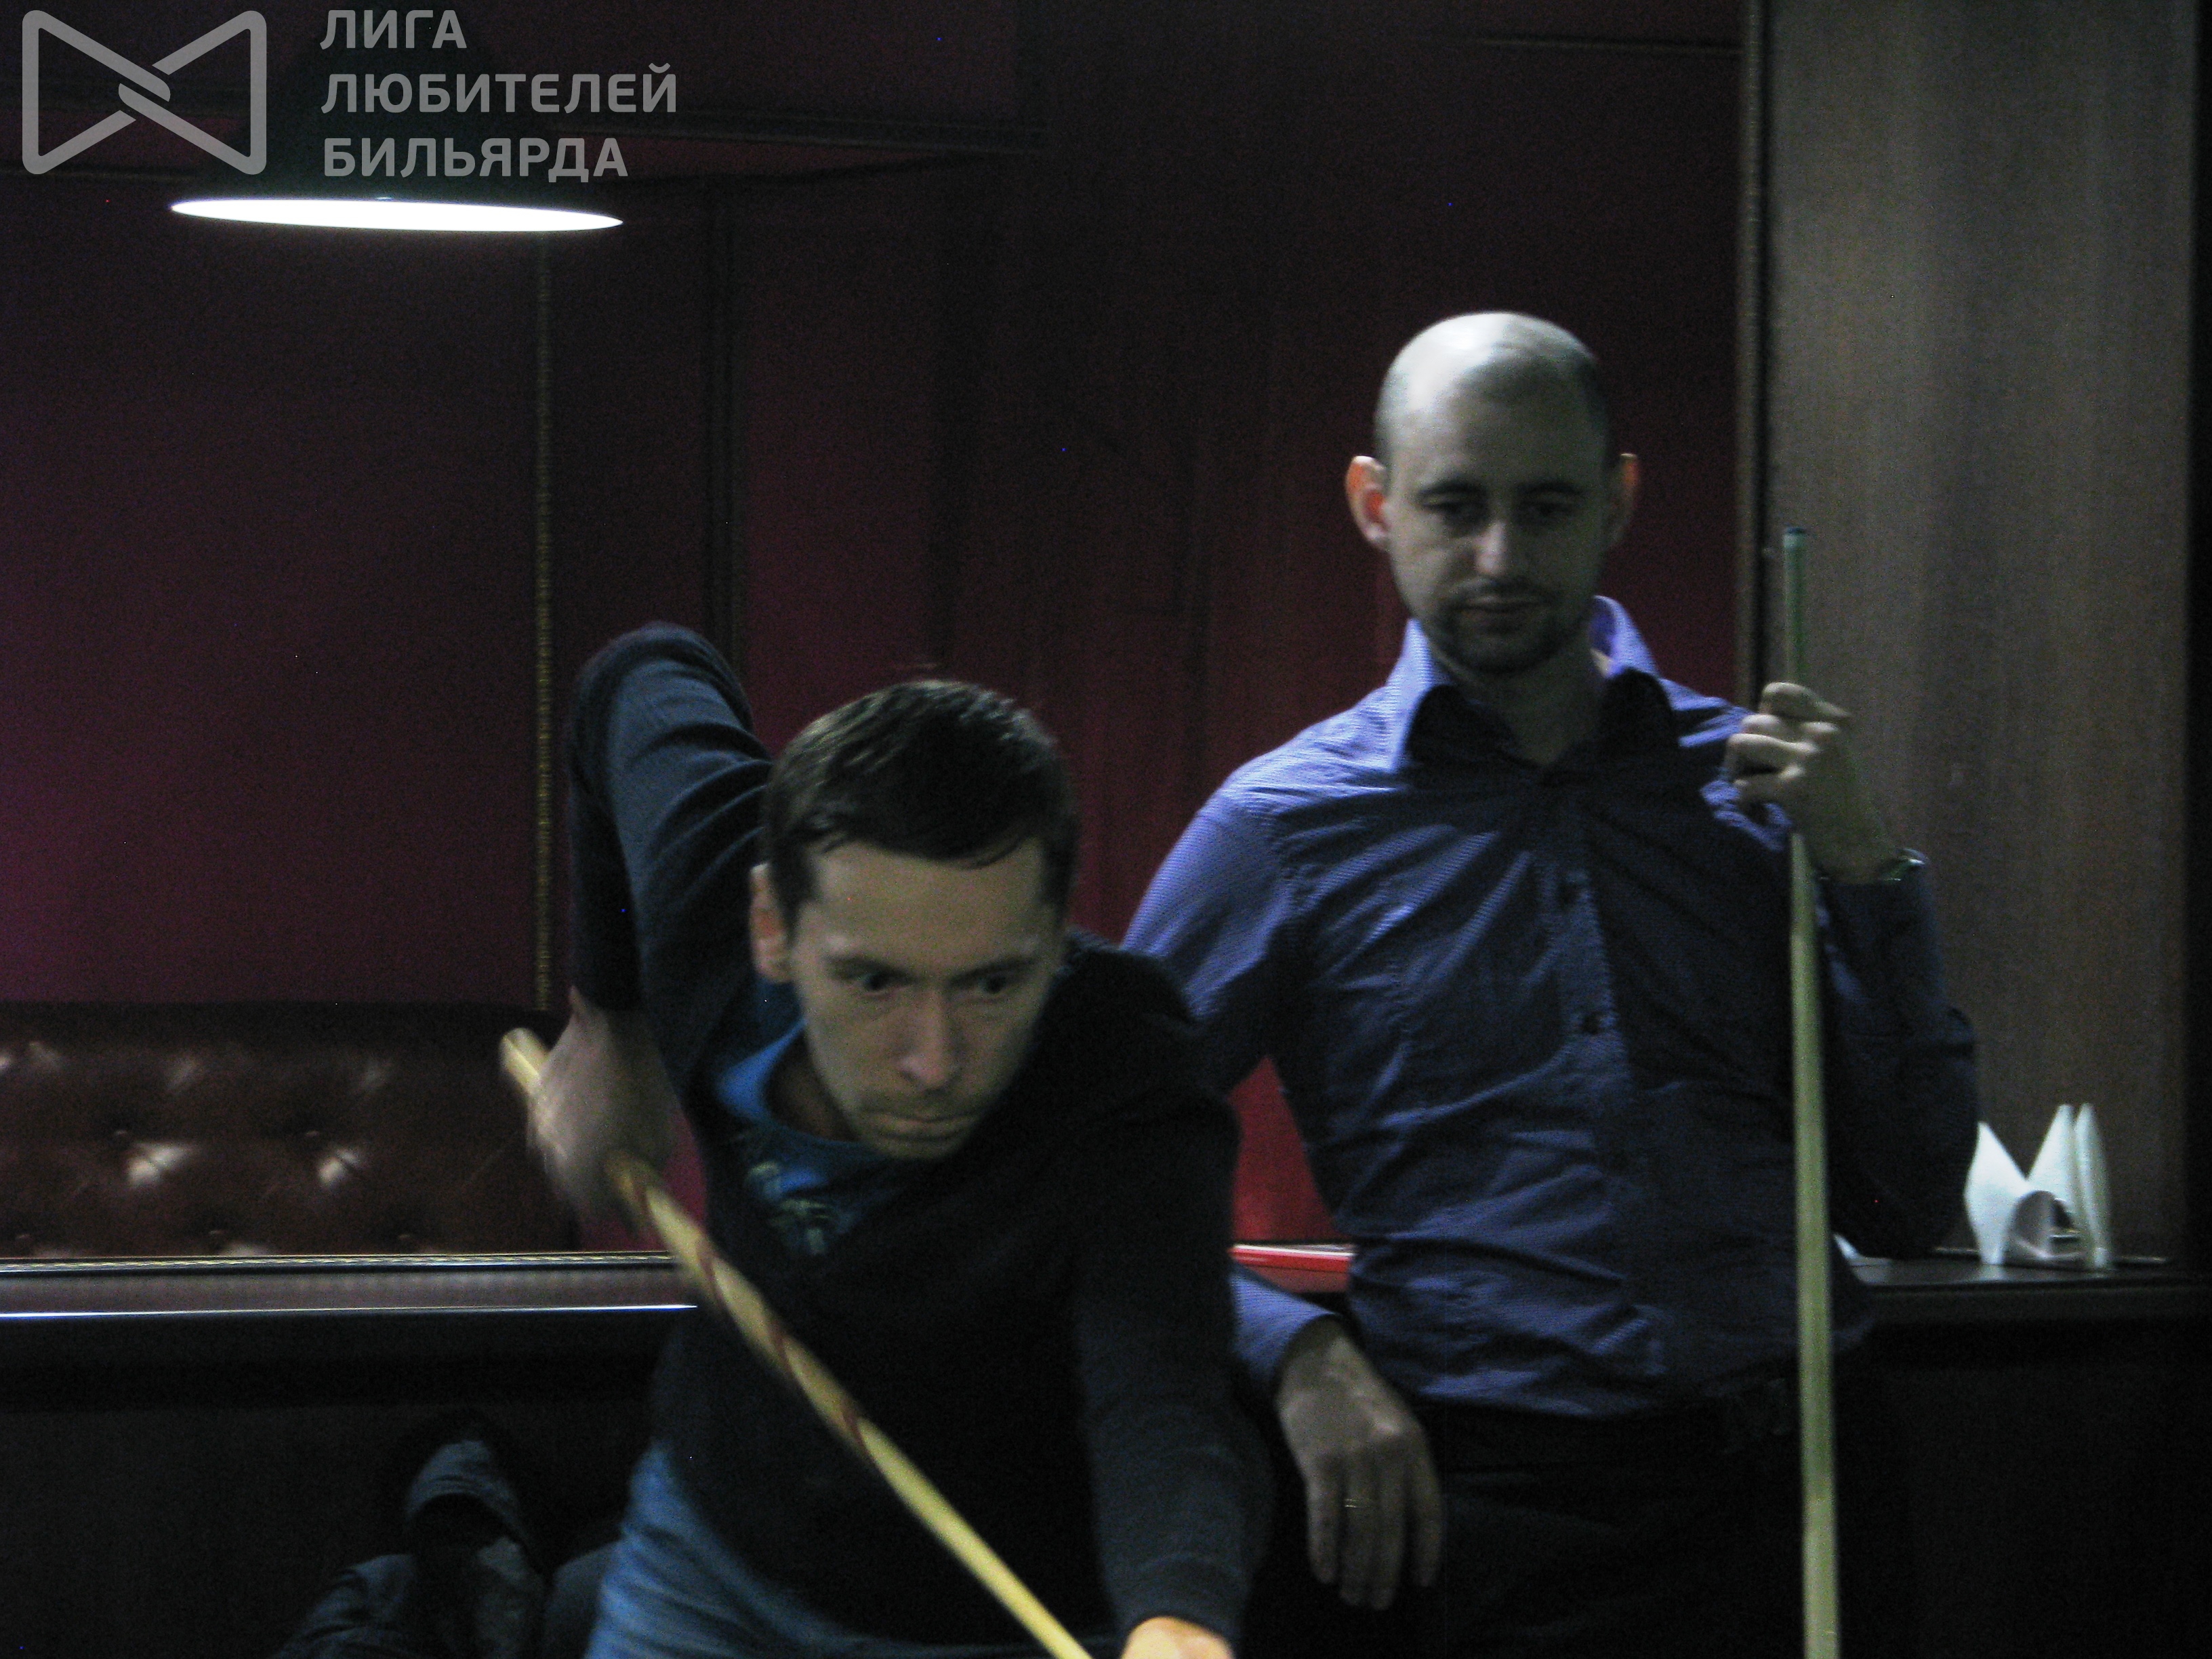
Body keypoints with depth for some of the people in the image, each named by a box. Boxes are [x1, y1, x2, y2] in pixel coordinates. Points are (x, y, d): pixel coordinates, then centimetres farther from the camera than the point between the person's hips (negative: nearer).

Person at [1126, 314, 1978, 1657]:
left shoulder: (1753, 781, 10)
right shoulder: (1288, 825, 3)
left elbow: (1907, 1213, 9)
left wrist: (1867, 877, 0)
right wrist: (1299, 1355, -12)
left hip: (1795, 1493, 2)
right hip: (1488, 1507, -2)